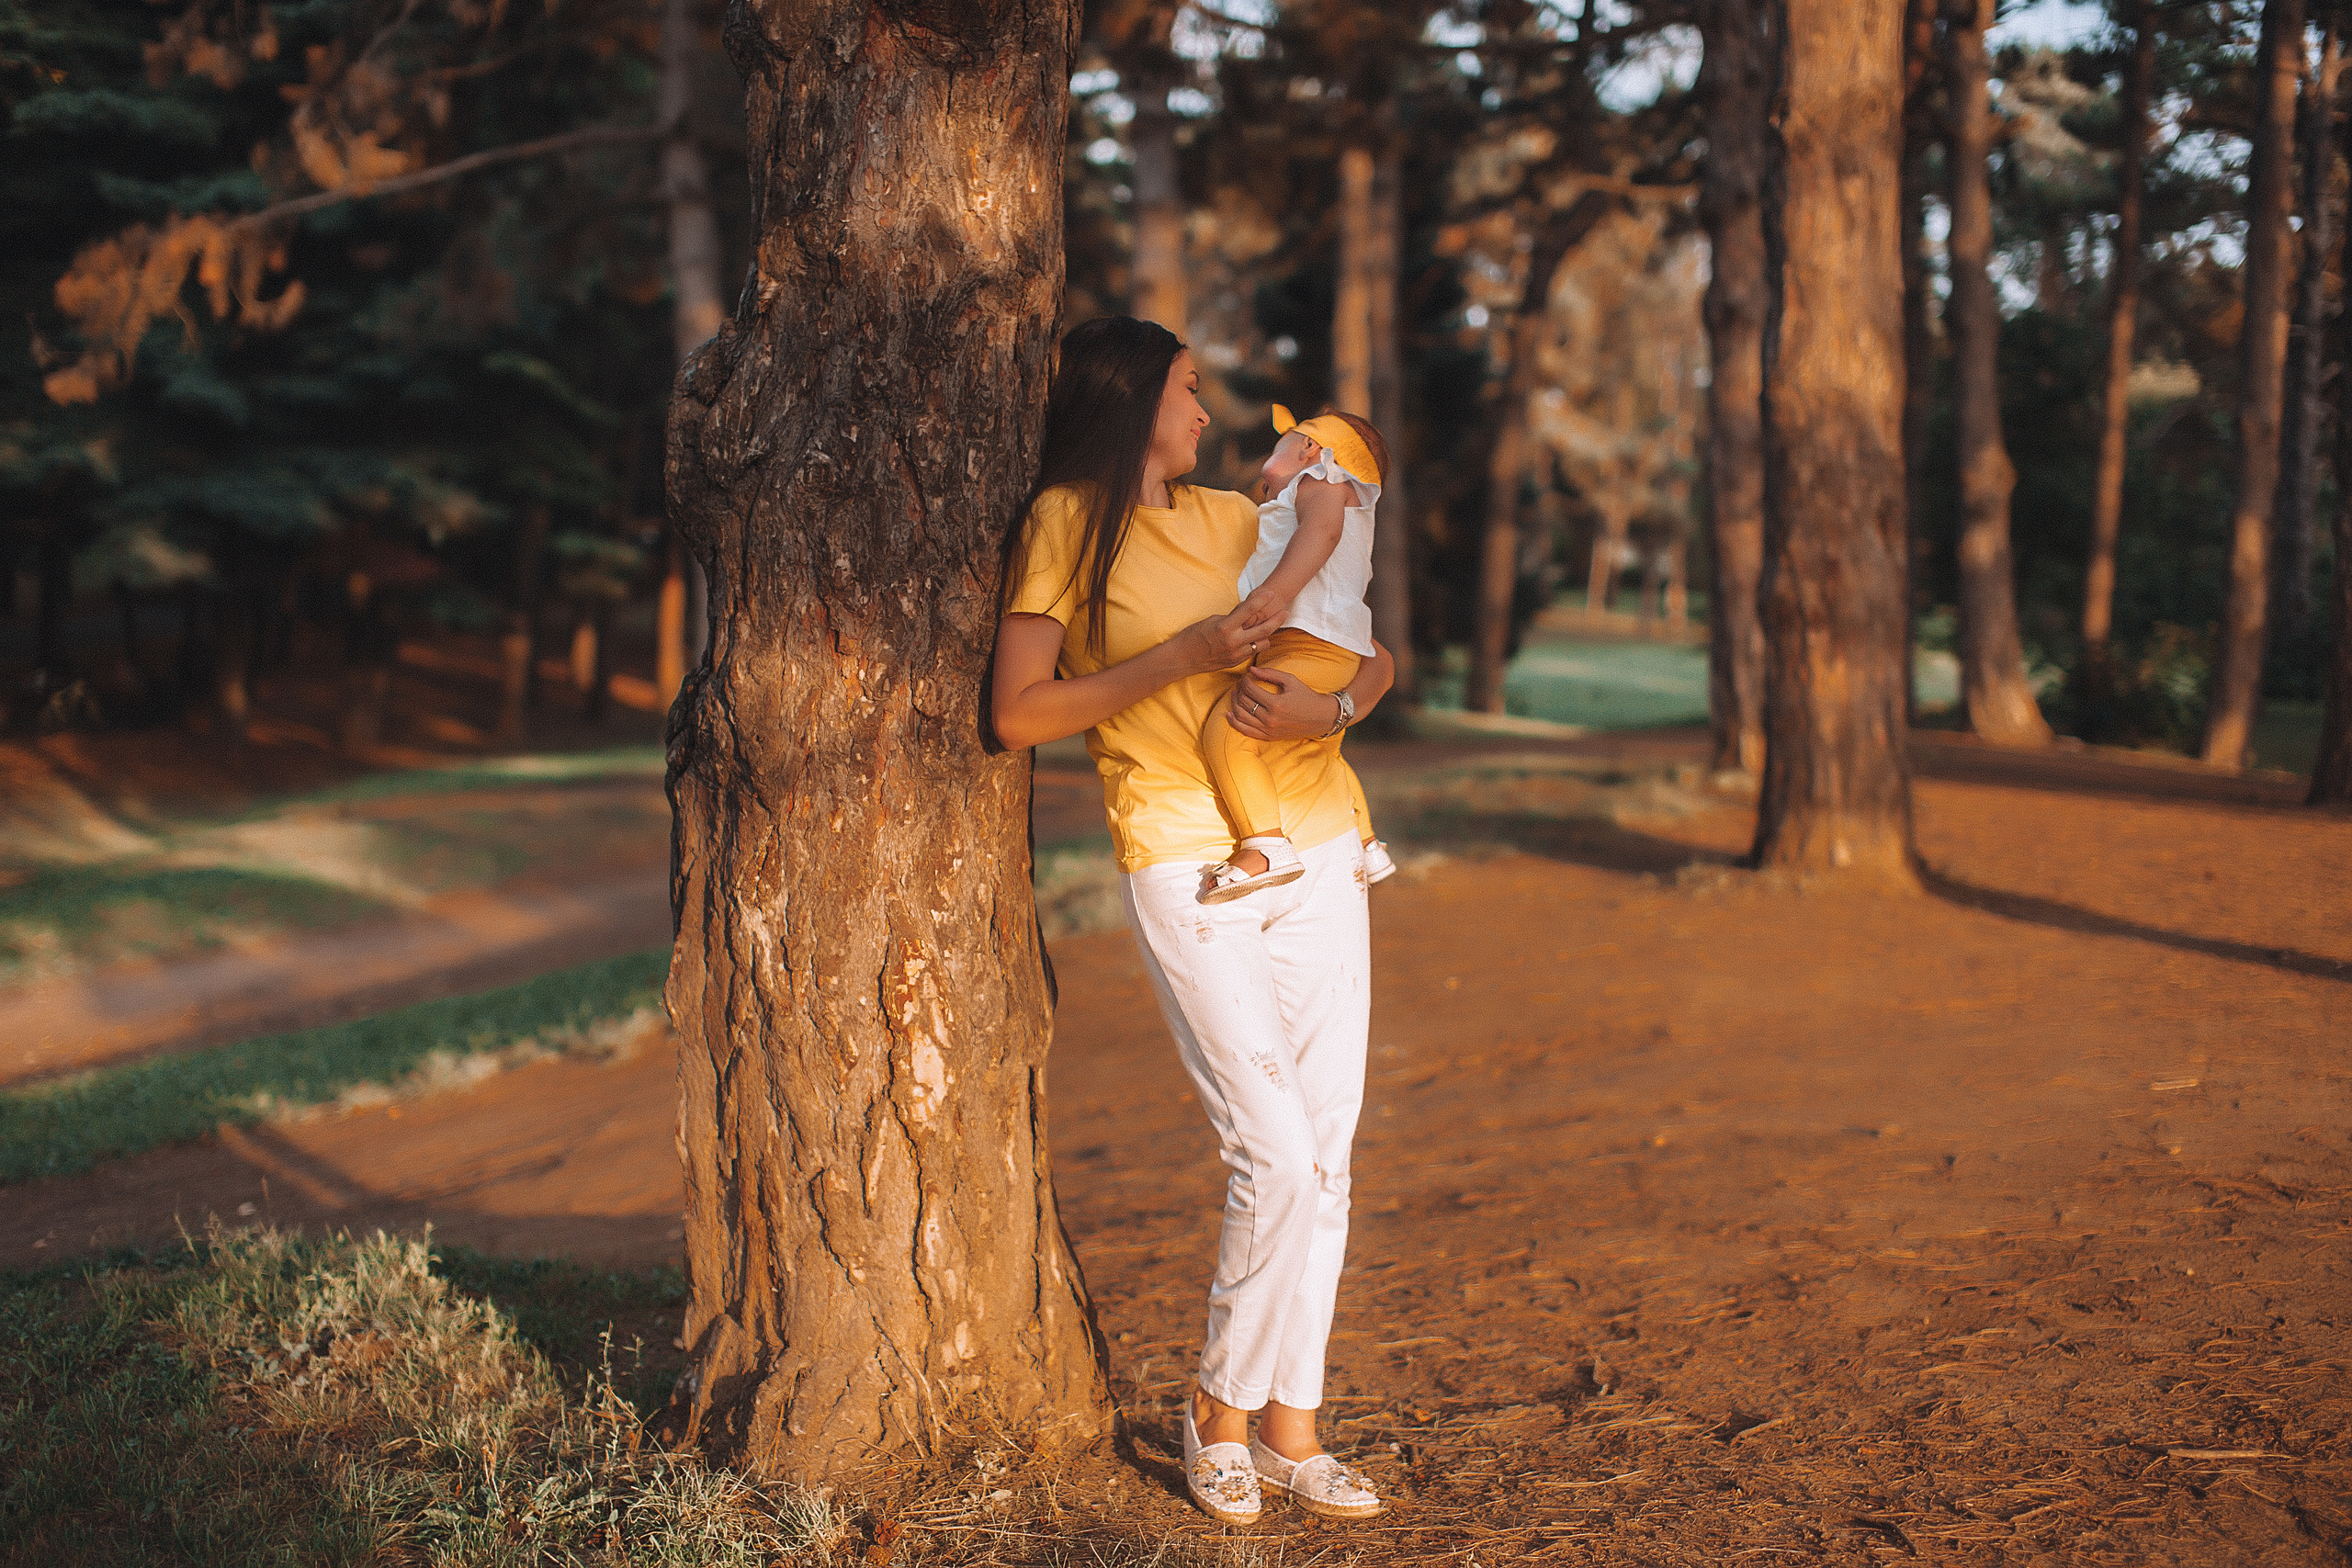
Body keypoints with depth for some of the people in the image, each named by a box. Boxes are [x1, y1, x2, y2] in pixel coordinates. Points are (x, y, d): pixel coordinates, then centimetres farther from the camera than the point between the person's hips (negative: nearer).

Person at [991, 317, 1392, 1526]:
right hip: (1185, 870, -6)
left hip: (1317, 852, 6)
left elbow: (1374, 657, 16)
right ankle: (1220, 1413, 11)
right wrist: (1178, 658, -13)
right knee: (1274, 1164, -11)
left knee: (1324, 1160, 5)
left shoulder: (1231, 518, 15)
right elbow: (1017, 713, -8)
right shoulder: (1065, 523, -1)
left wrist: (1328, 706, -6)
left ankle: (1290, 1428, 15)